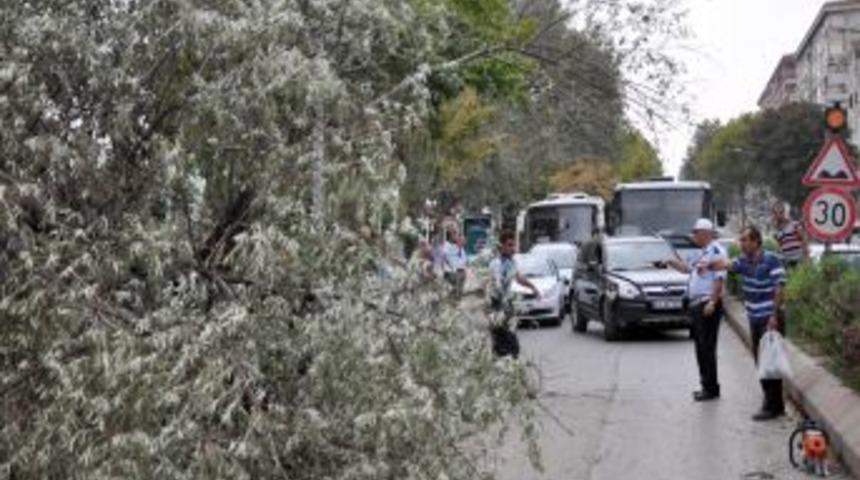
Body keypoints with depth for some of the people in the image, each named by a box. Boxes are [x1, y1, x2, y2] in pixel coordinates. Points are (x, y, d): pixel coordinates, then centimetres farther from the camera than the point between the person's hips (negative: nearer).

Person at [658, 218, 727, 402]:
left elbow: (719, 278, -19)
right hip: (695, 304, 10)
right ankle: (706, 385, 21)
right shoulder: (699, 253, 17)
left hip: (708, 304, -10)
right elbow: (687, 268, 31)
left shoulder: (716, 251, -12)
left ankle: (711, 388, -2)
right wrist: (671, 262, 17)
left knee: (707, 347, -7)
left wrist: (712, 302, -25)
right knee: (700, 346, 13)